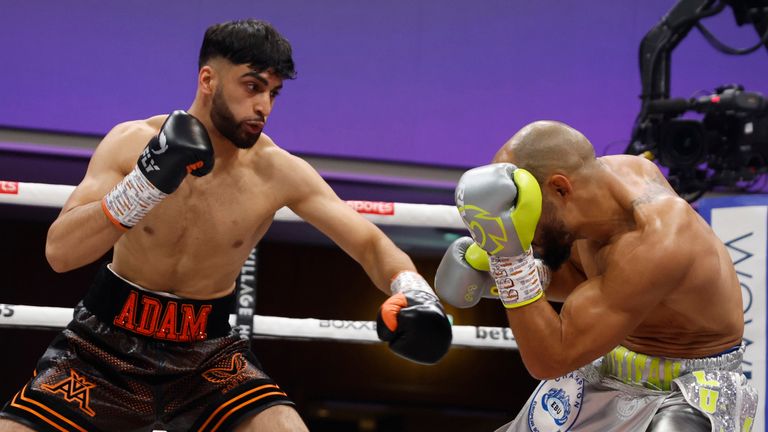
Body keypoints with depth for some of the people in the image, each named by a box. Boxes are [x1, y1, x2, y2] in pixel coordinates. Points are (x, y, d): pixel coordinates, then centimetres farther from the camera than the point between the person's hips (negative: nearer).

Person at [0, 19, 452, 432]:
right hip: (108, 340, -1)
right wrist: (147, 182, -34)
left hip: (209, 352, 1)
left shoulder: (279, 173, -11)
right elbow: (59, 252, -22)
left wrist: (413, 291, -27)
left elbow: (370, 242, -6)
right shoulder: (132, 142, -13)